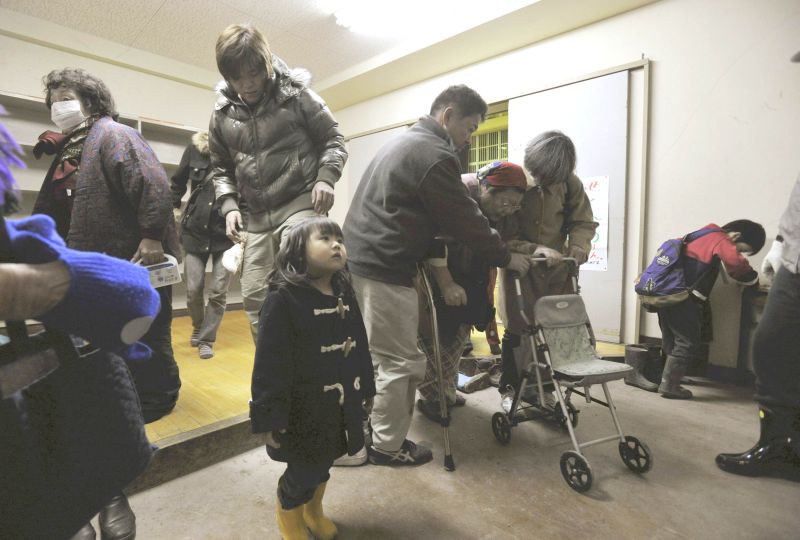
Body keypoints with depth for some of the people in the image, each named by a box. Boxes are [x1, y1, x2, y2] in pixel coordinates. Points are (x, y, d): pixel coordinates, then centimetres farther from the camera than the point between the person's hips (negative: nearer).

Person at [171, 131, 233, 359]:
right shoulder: (194, 149, 2)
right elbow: (178, 180, 18)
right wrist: (174, 207, 18)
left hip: (226, 231, -2)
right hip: (195, 229, 3)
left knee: (219, 291, -1)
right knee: (193, 289, 6)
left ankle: (206, 340, 16)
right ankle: (198, 327, 34)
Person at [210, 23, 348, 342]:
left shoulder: (297, 95, -1)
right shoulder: (223, 113, 10)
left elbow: (333, 140, 4)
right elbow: (221, 168, 18)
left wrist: (325, 177, -14)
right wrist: (229, 206, 1)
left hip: (300, 204, -5)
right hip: (255, 216, 5)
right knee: (254, 298, 6)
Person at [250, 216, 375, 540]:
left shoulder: (344, 293, 0)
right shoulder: (283, 299, -22)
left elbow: (359, 346, 9)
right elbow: (269, 364, -20)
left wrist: (366, 388, 16)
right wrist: (270, 416, -16)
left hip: (340, 405, 6)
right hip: (302, 409, -6)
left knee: (323, 465, 23)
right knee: (305, 471, 12)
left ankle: (313, 509, 54)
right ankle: (288, 512, 47)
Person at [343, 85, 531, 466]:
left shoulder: (403, 142, 20)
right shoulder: (436, 155, -12)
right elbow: (465, 220, -9)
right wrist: (505, 257, 4)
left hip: (357, 258, 11)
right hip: (384, 270, -11)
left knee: (375, 355, 20)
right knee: (401, 362, 3)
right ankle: (388, 447, 19)